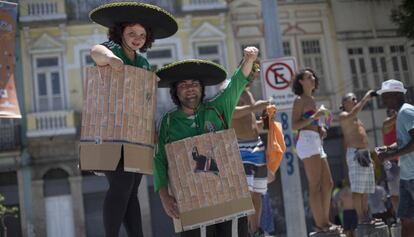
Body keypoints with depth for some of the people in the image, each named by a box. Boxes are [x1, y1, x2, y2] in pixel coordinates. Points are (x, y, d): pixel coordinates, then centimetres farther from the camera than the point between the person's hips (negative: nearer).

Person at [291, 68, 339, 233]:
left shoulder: (312, 100, 23)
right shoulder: (300, 100, -2)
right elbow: (294, 125, -11)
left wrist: (321, 128, 13)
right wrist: (314, 116, -16)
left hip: (316, 142, 10)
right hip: (307, 141, -10)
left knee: (328, 184, 9)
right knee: (315, 186, -11)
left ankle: (325, 222, 13)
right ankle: (320, 224, -12)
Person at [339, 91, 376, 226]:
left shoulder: (356, 119, 25)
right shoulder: (343, 115, -2)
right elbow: (353, 113, -25)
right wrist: (365, 99, -20)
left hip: (364, 153, 9)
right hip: (355, 154, -9)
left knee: (366, 189, 7)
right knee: (357, 189, -11)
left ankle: (366, 215, 9)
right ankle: (360, 217, -12)